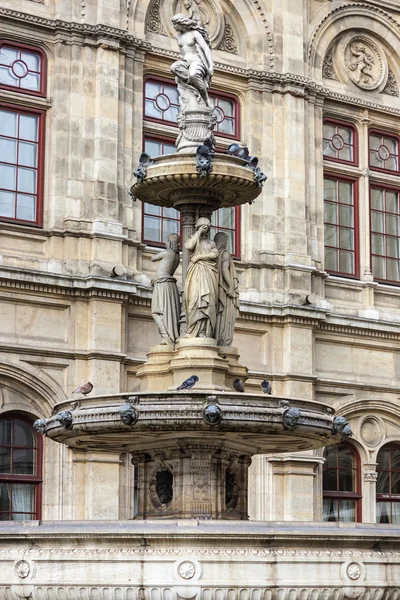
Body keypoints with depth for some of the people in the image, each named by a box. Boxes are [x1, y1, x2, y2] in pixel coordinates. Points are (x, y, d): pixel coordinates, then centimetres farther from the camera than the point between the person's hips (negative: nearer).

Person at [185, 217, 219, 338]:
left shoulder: (211, 243, 24)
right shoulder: (193, 239, 19)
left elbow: (215, 254, 4)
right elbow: (189, 246, -5)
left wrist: (199, 256, -6)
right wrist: (198, 233, 1)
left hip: (208, 274, 2)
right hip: (196, 273, -2)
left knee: (207, 300, -12)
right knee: (195, 298, -18)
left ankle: (205, 332, -19)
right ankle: (194, 331, -25)